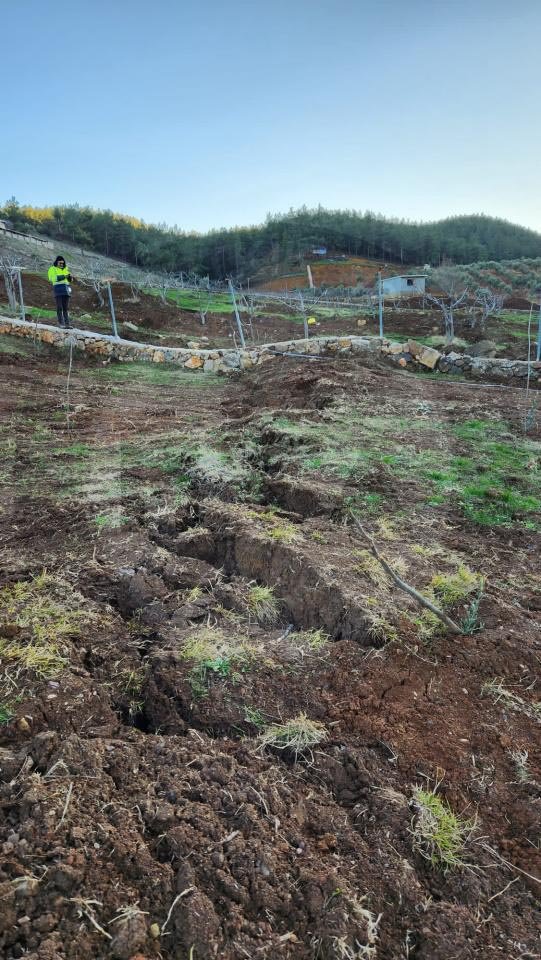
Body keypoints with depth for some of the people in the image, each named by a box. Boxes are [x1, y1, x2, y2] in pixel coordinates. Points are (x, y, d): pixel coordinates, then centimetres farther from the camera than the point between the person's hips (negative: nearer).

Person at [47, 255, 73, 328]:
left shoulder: (65, 269, 19)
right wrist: (64, 276, -21)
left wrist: (69, 276, -5)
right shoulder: (52, 269, 4)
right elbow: (53, 278, -13)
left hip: (66, 289, 4)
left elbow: (69, 280, 19)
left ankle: (67, 323, -1)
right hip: (58, 289, -4)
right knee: (60, 307, -7)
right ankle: (61, 323, -8)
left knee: (66, 308, 2)